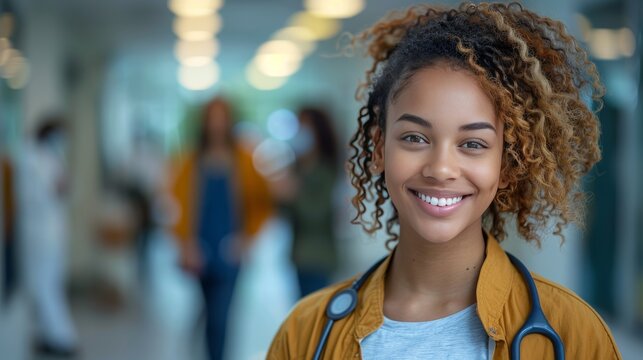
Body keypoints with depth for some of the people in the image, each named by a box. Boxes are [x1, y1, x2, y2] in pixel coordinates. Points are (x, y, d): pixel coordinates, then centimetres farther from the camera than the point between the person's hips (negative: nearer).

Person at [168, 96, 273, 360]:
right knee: (214, 313, 10)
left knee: (218, 315, -10)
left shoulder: (243, 161, 2)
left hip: (228, 250, -2)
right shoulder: (191, 162, 4)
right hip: (200, 249, 2)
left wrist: (246, 237, -5)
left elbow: (261, 204, 4)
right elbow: (178, 204, 2)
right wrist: (187, 244, -7)